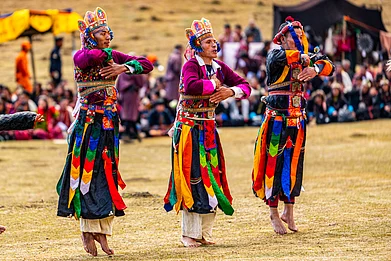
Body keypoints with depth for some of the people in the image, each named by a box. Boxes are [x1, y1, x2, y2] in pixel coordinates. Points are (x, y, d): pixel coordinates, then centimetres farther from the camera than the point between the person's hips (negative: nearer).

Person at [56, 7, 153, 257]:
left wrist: (123, 67, -9)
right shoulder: (81, 56, -5)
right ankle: (87, 231, 4)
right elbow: (91, 57, -30)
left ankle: (102, 231, 8)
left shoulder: (113, 56, 10)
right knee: (88, 173, -4)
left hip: (110, 123, 5)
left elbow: (147, 64, 7)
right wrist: (108, 55, -9)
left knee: (107, 174, 4)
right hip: (88, 122, -5)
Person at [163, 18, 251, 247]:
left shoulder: (219, 67, 6)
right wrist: (214, 84, -21)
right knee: (193, 177, -6)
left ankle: (205, 232, 15)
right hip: (189, 128, -7)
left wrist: (230, 91, -13)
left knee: (212, 177, 6)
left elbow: (245, 86, 7)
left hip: (208, 129, 7)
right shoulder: (191, 65, -15)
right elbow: (191, 86, -37)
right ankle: (189, 234, 2)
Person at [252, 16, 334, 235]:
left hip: (298, 120, 5)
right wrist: (300, 56, -26)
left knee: (294, 165, 10)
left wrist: (316, 68, -24)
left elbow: (329, 67, -4)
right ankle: (274, 214, 6)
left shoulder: (305, 58, 8)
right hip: (277, 120, -5)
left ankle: (289, 212, 21)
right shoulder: (276, 55, -6)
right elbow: (277, 59, -31)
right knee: (274, 164, -1)